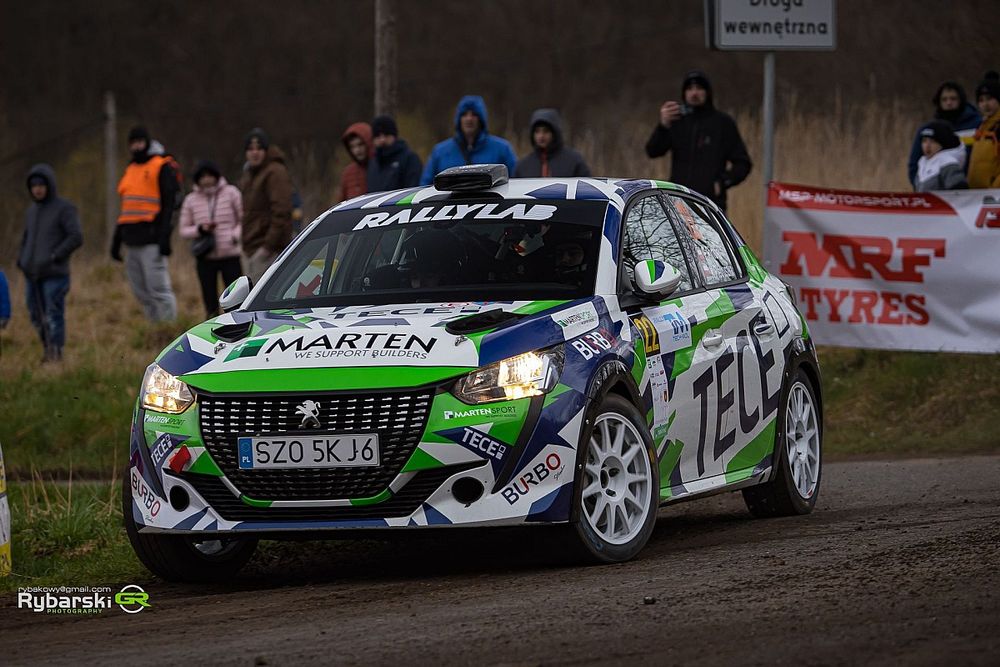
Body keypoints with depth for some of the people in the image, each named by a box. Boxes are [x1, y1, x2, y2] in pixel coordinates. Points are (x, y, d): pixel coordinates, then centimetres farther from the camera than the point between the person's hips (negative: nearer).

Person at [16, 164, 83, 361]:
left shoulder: (64, 208, -4)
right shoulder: (31, 211, 15)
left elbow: (76, 238, -11)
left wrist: (53, 257, -16)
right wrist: (21, 259, 9)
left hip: (54, 275, -6)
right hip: (32, 275, 6)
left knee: (53, 316, -8)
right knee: (37, 316, 7)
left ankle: (55, 353, -4)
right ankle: (48, 349, 19)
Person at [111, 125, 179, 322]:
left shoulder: (161, 168, -2)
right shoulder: (130, 170, 20)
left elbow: (169, 204, -9)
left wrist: (164, 237, -17)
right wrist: (116, 241, 22)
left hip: (152, 240, -8)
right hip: (132, 241, 8)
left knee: (158, 288, -11)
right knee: (140, 291, 7)